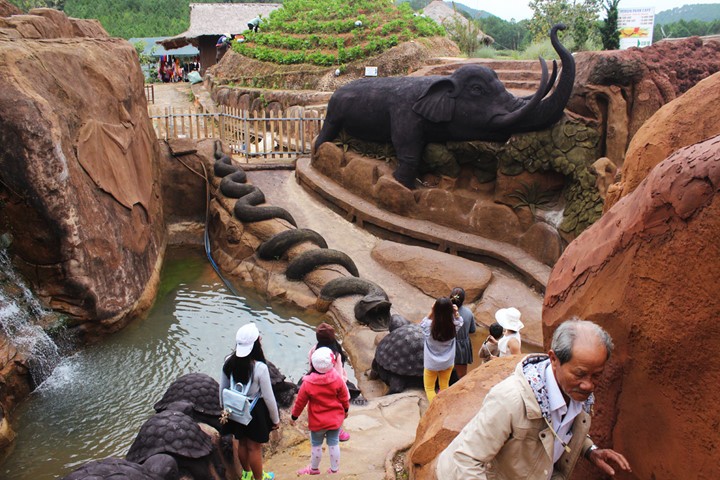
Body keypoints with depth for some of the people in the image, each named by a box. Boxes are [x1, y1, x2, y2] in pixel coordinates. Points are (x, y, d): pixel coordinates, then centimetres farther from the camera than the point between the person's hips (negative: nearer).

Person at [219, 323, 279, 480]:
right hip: (255, 411, -5)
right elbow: (268, 397, -17)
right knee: (254, 447, 15)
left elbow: (223, 389, 0)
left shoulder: (229, 362, -13)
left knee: (242, 443, 26)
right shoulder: (260, 368, -27)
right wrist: (275, 419, -2)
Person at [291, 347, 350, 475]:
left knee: (316, 445, 17)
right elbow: (344, 397, -3)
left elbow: (300, 402, -9)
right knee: (334, 444, 15)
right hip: (335, 419, 2)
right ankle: (334, 470, 28)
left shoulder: (308, 383, -21)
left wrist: (294, 416, 7)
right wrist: (345, 410, 17)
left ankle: (314, 469, 36)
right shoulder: (337, 379, -16)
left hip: (317, 421, -2)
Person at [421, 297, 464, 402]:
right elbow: (460, 321, 1)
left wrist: (432, 311, -20)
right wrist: (456, 312, -21)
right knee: (444, 387, 22)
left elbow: (423, 323, -4)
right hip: (447, 363, 2)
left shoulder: (430, 326, -29)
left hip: (431, 363, -2)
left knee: (429, 388, 16)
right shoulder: (454, 326, -24)